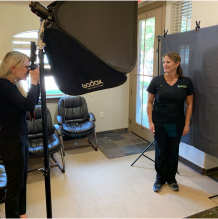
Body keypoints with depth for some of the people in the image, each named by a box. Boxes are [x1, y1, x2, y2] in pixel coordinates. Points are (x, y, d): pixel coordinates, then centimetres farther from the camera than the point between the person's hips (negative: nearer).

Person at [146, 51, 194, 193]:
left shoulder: (186, 82, -5)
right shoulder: (156, 81, -8)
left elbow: (189, 104, 1)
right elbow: (150, 102, -2)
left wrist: (187, 124, -2)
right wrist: (150, 122, -7)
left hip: (176, 124, 1)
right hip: (159, 124, -1)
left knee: (173, 152, 12)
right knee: (161, 152, 9)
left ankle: (171, 178, 33)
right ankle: (160, 179, 28)